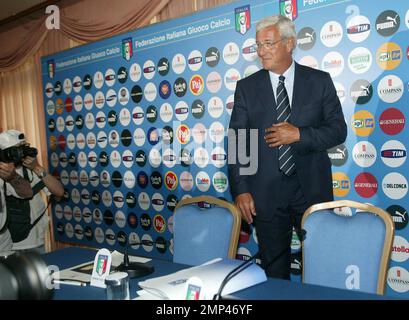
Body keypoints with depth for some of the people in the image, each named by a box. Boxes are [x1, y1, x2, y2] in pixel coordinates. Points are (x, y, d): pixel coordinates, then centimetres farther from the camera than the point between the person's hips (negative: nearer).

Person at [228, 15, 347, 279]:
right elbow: (237, 142, 1)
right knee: (274, 270, 12)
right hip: (266, 194, 1)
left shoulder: (320, 81, 3)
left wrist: (299, 135, -15)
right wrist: (241, 190, -7)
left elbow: (338, 131, 2)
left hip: (312, 188, 0)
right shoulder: (247, 87, 4)